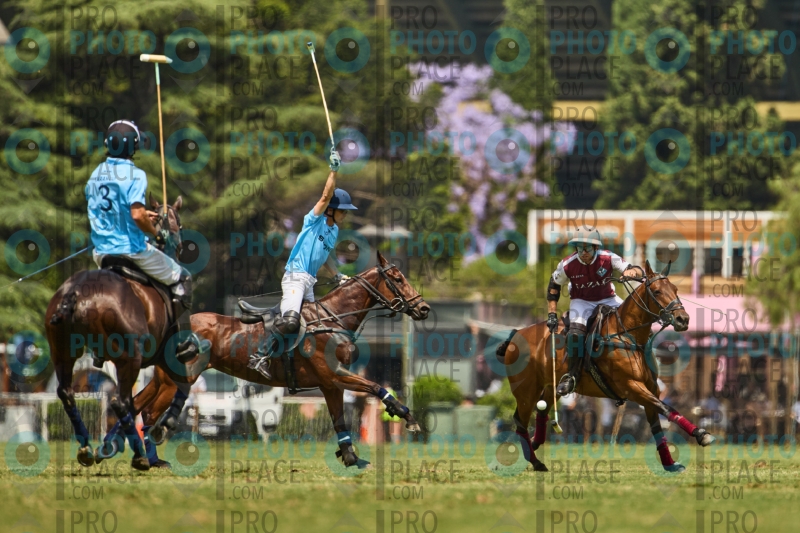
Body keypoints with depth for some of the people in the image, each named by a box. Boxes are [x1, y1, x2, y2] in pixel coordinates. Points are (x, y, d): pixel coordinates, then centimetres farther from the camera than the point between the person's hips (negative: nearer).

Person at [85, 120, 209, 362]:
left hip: (102, 253, 7)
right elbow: (137, 215, -27)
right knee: (181, 278, 10)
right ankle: (185, 340, 6)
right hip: (131, 249, -6)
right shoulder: (134, 175, -15)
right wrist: (157, 234, -9)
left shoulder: (96, 175, 8)